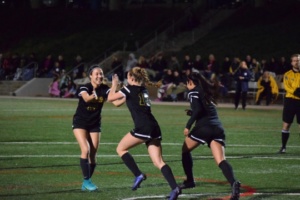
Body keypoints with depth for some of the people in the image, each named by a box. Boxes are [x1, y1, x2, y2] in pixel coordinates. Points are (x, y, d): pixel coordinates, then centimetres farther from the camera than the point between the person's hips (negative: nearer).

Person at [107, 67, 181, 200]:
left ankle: (138, 175, 0)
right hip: (154, 128, 7)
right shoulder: (143, 90, 22)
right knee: (158, 162, 1)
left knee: (121, 149, 12)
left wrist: (114, 85, 24)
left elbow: (110, 98, 12)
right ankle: (174, 188, -17)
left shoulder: (130, 89, 0)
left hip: (143, 128, -7)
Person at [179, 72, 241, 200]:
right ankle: (233, 183, -37)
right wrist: (191, 112, 32)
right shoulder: (206, 92, 28)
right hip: (218, 128, 6)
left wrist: (188, 125, -6)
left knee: (185, 150, 22)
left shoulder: (193, 92, 4)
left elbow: (198, 109, -12)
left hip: (204, 127, -6)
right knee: (220, 160, -10)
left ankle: (189, 181, 25)